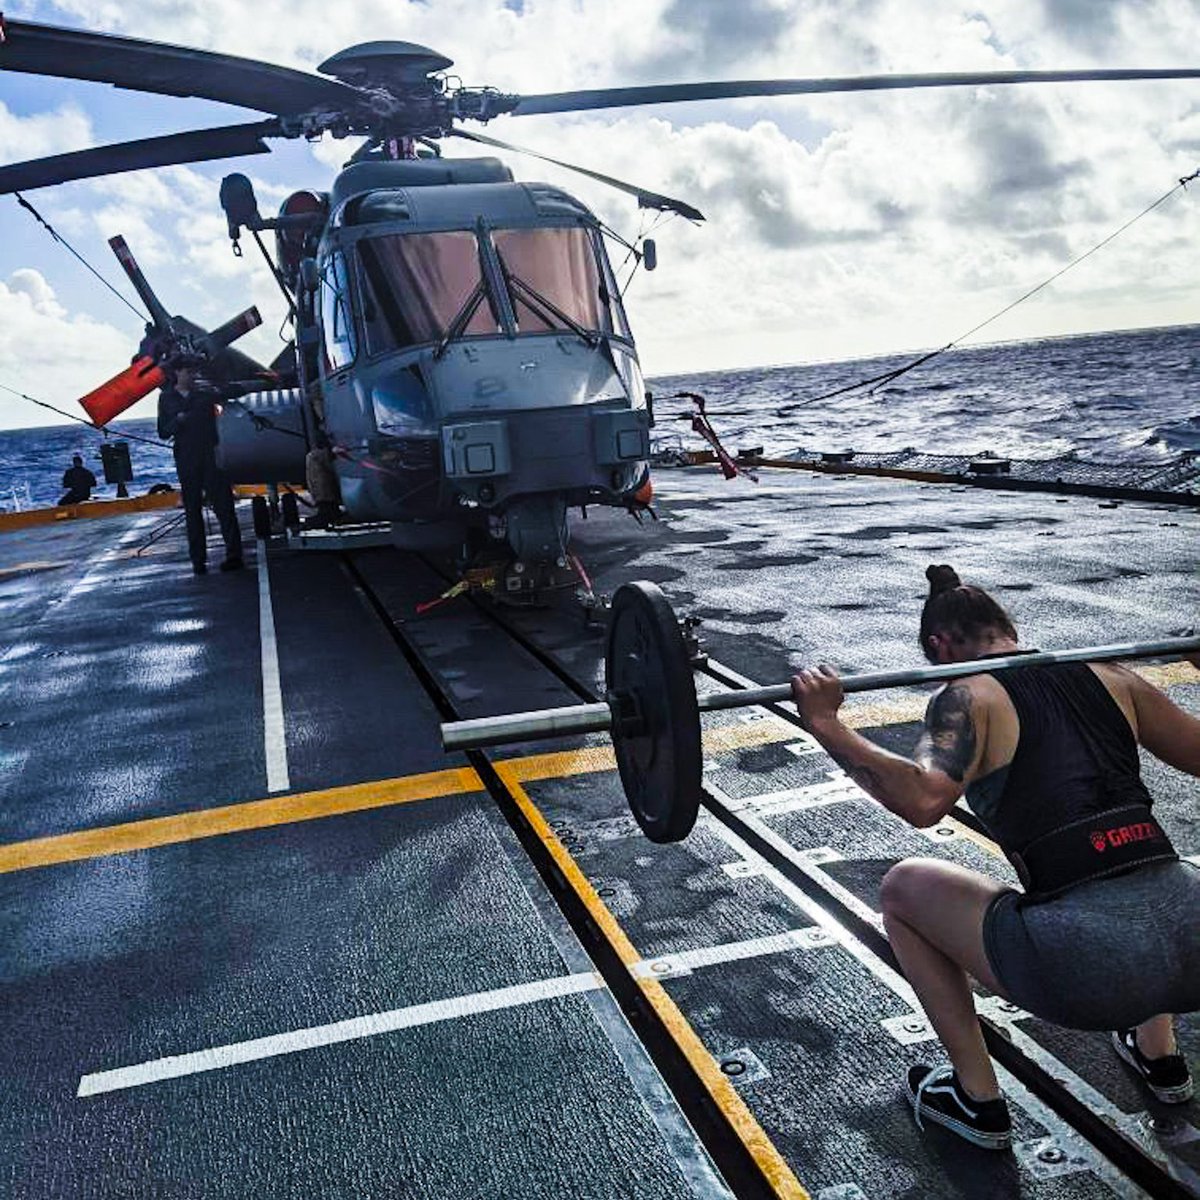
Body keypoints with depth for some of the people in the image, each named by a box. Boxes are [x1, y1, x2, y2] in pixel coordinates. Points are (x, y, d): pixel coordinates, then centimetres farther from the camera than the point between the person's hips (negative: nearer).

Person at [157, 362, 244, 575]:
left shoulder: (204, 390, 7)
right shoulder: (167, 398, 7)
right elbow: (163, 432, 4)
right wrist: (178, 421, -12)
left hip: (210, 455, -1)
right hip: (186, 459, 1)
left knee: (223, 504, -5)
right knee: (192, 510, 4)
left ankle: (234, 555, -4)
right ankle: (198, 559, 8)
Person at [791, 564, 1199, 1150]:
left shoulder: (969, 698, 0)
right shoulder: (1110, 677, 16)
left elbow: (924, 800, -20)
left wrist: (825, 724, -15)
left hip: (1090, 968, -6)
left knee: (903, 888, 18)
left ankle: (977, 1098, 21)